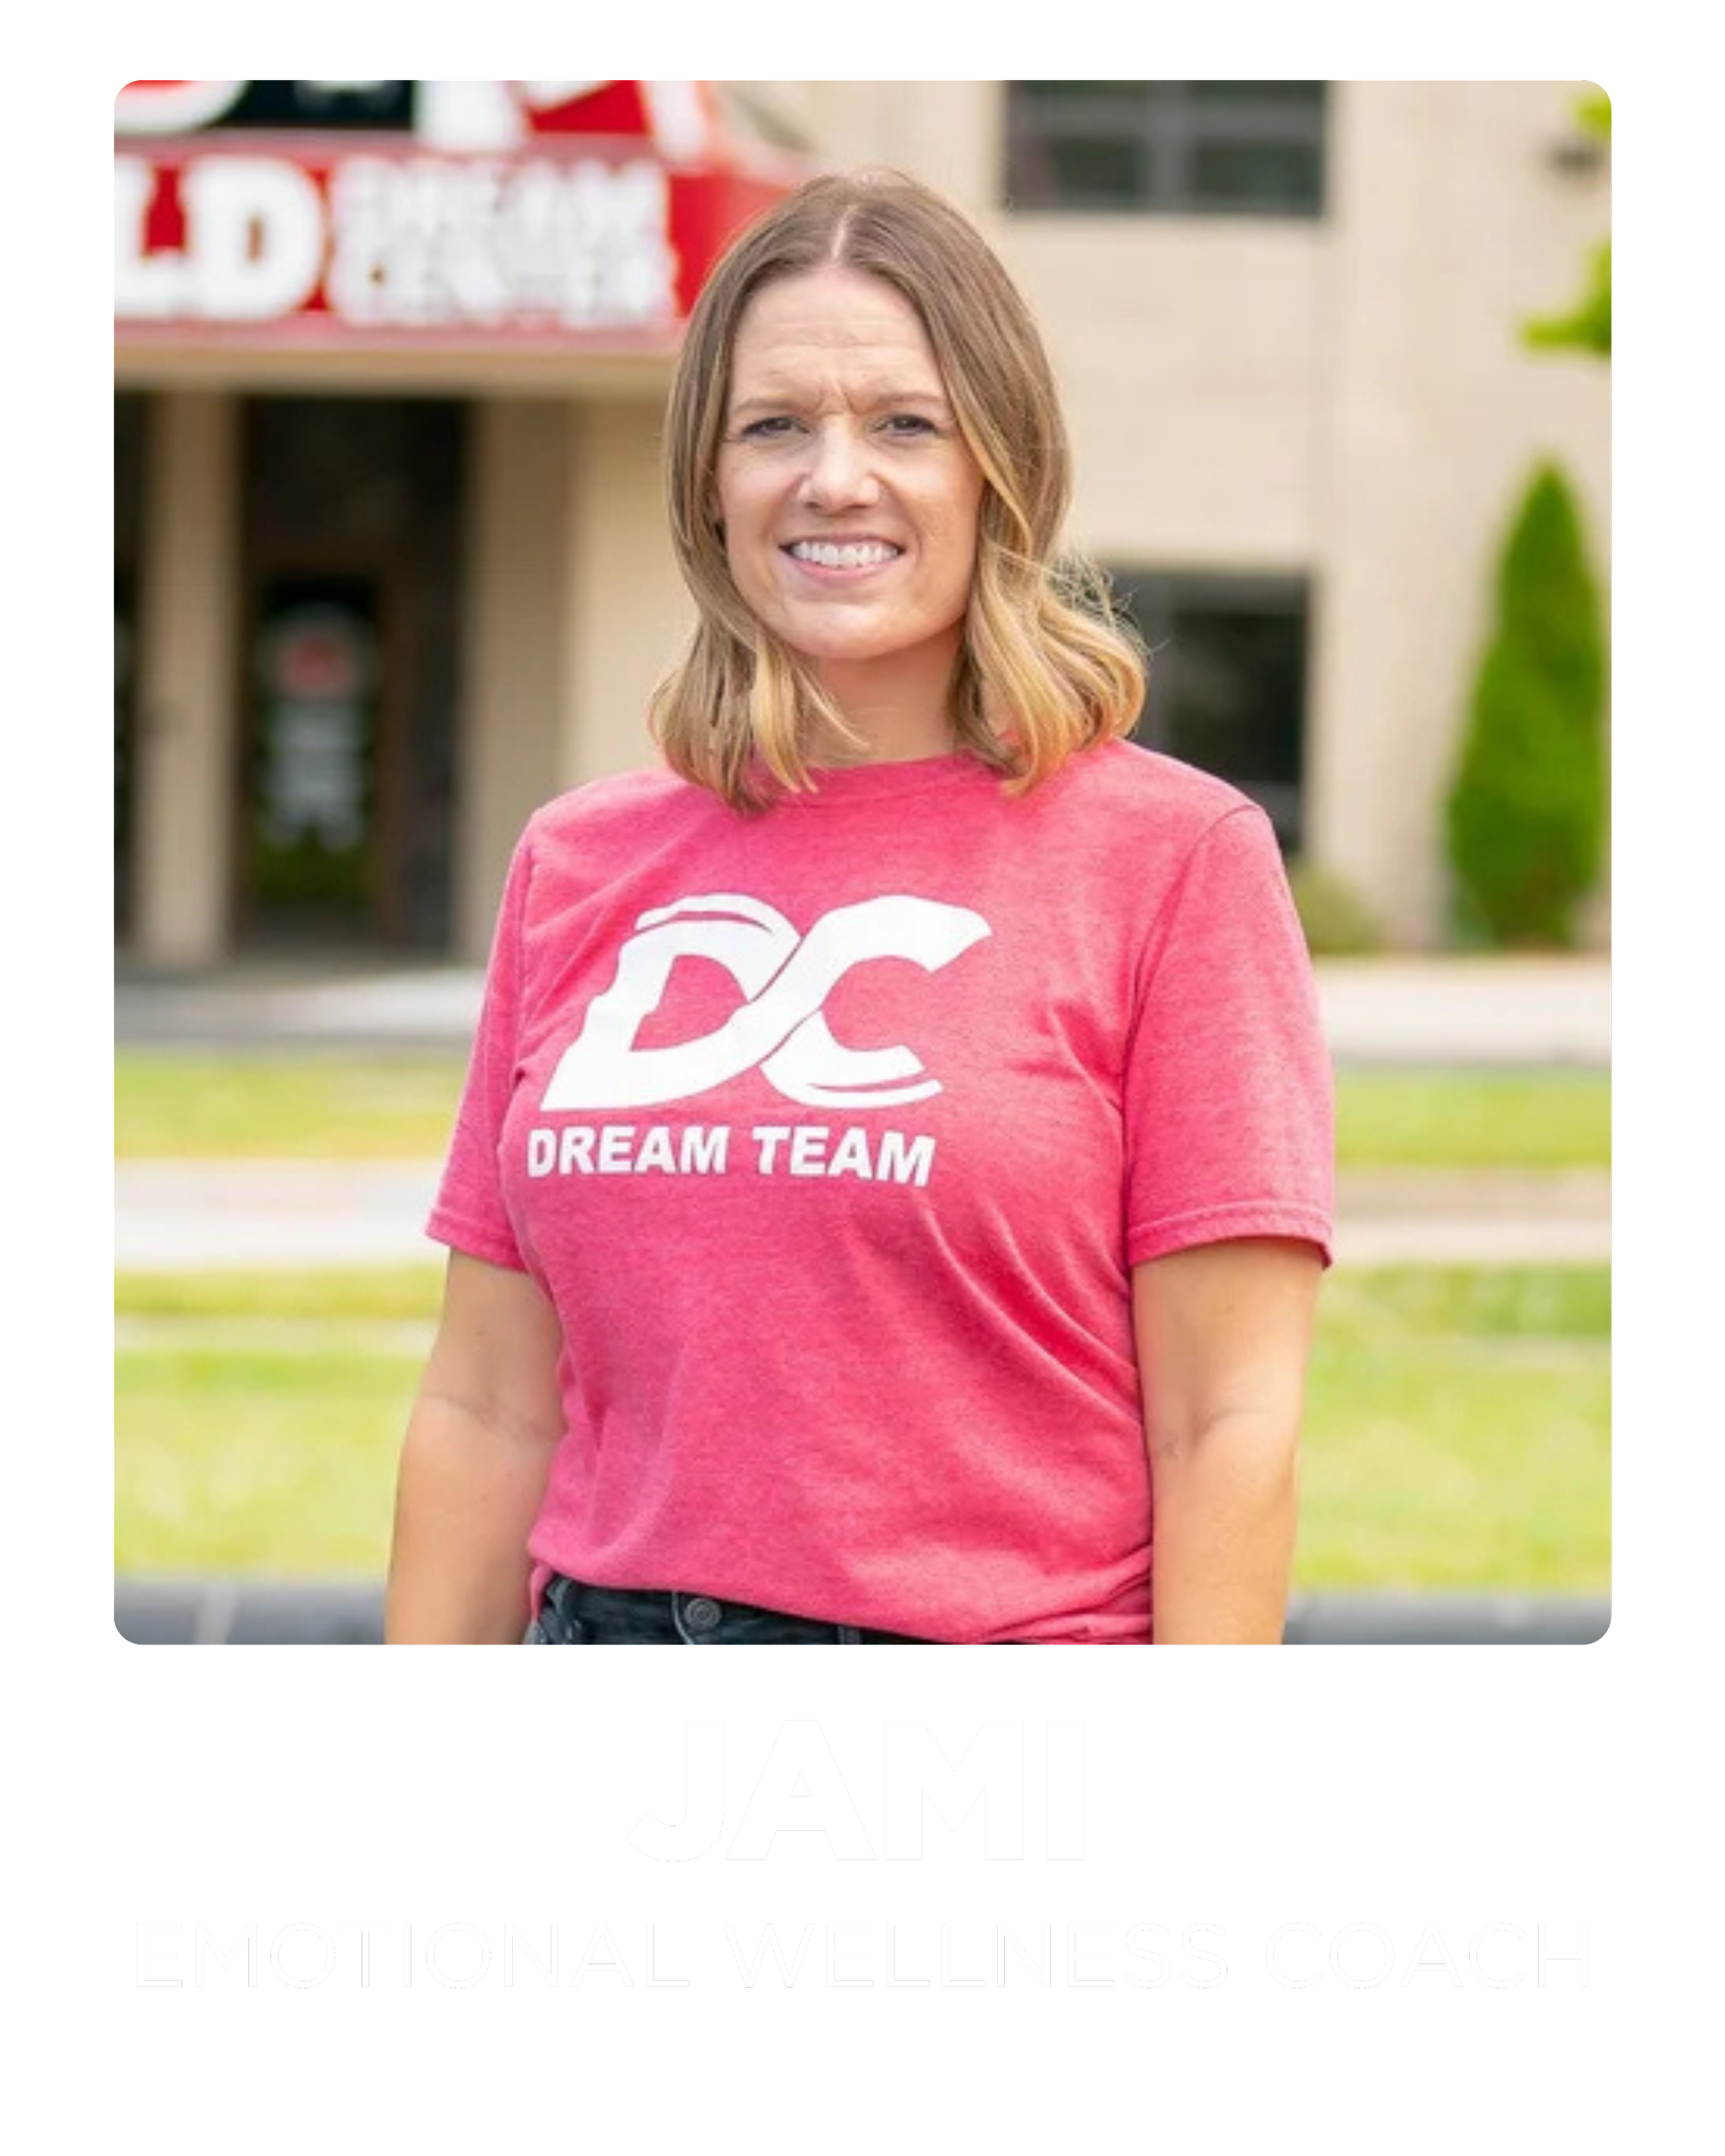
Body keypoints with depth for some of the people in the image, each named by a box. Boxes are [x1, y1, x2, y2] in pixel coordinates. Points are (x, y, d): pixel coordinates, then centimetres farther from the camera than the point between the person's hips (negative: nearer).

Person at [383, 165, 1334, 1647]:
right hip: (607, 1606, 4)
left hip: (1009, 1620, -3)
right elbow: (488, 1410, 10)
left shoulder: (1171, 853, -3)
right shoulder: (579, 867, 9)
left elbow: (1231, 1426, -8)